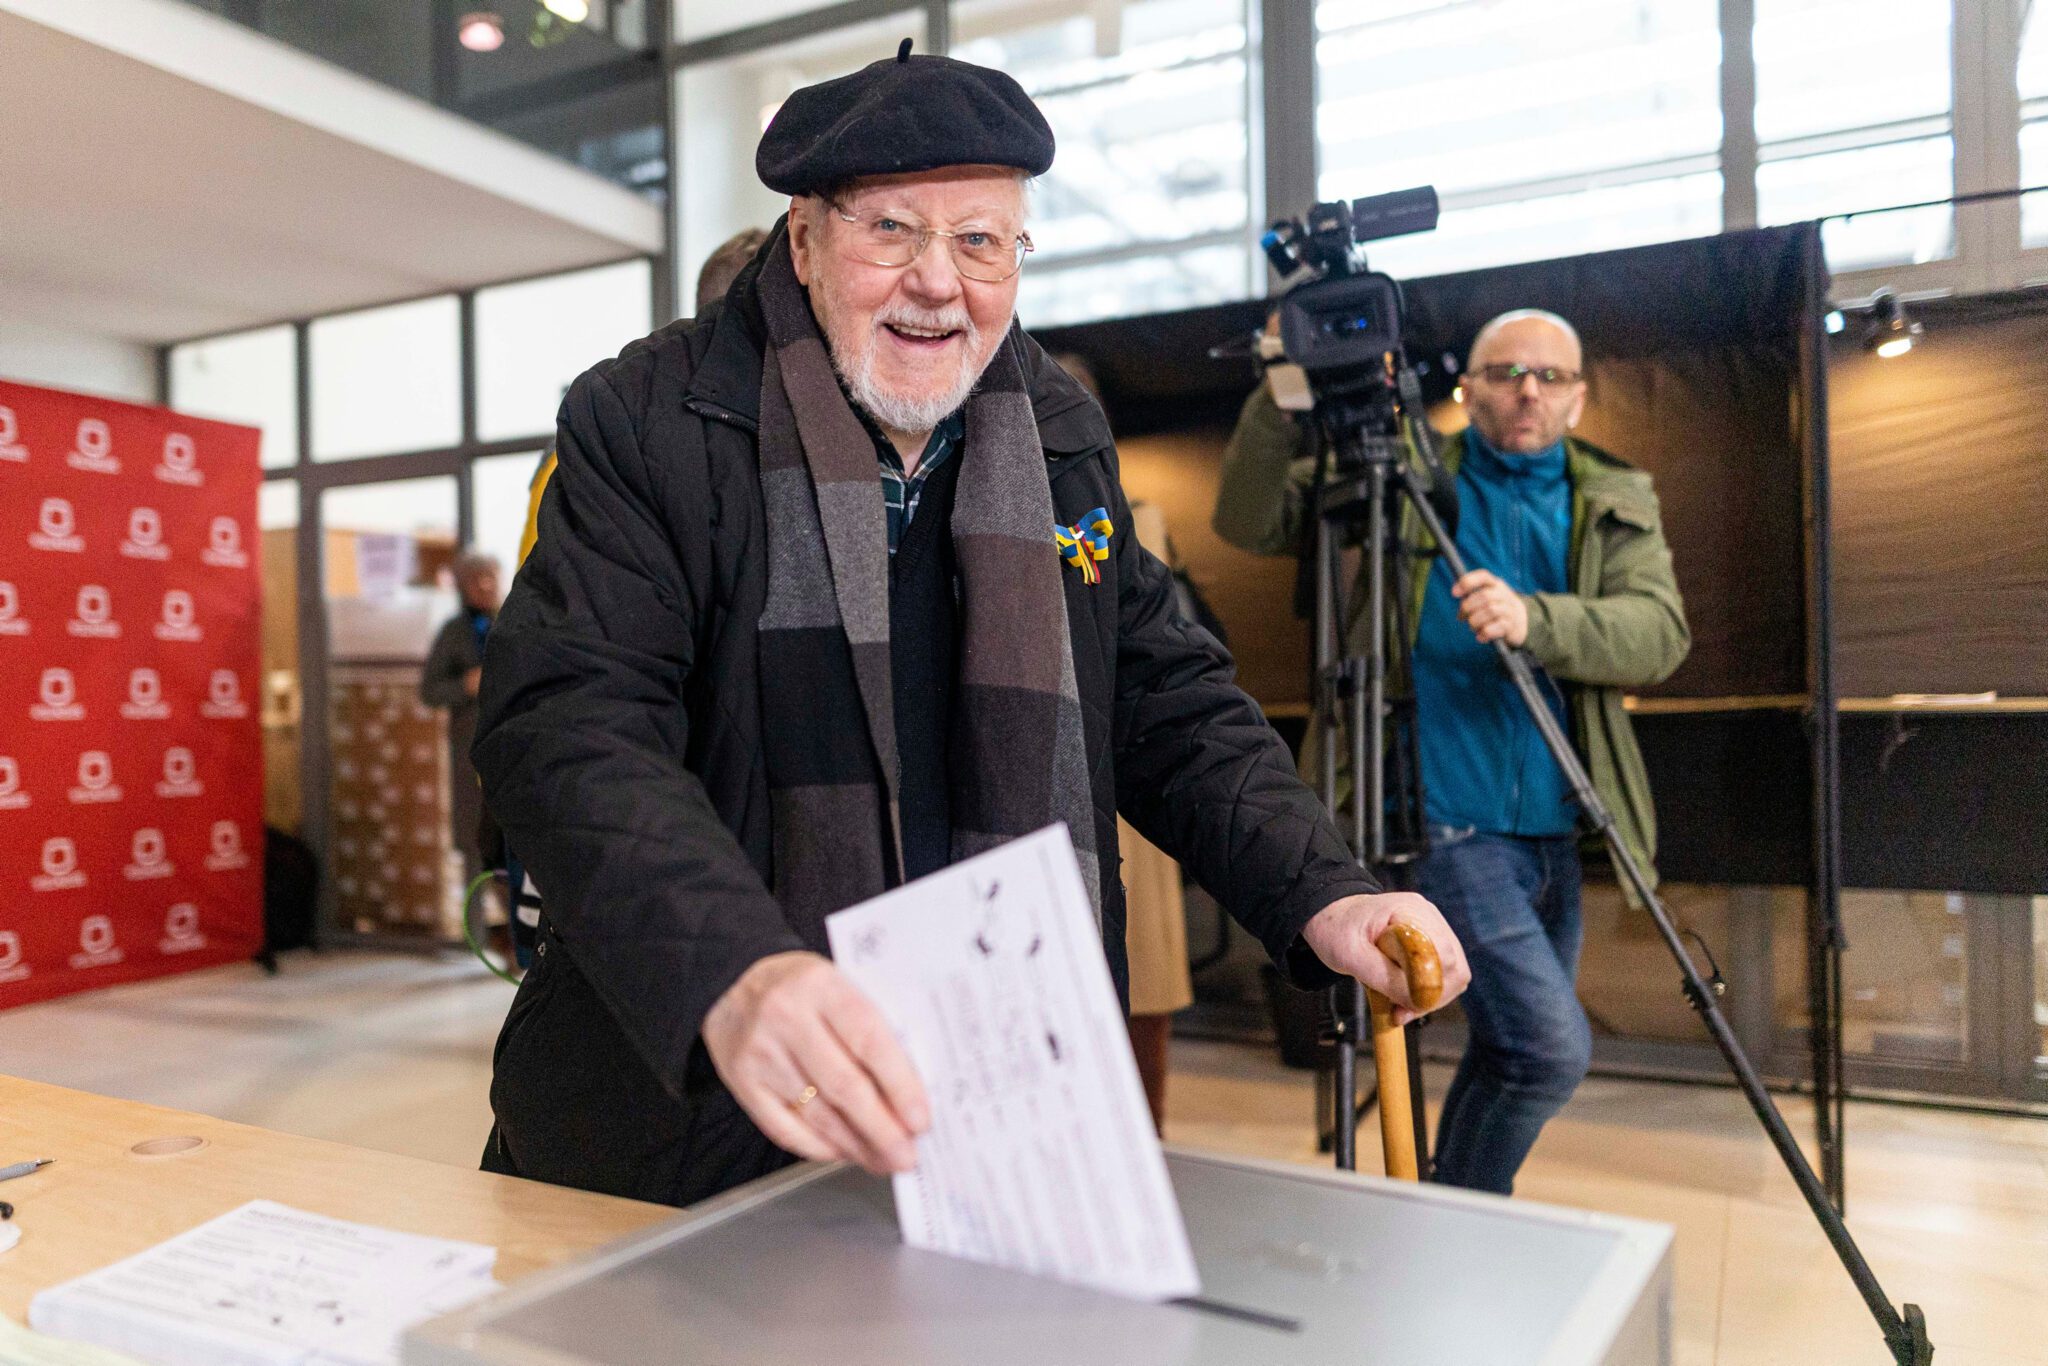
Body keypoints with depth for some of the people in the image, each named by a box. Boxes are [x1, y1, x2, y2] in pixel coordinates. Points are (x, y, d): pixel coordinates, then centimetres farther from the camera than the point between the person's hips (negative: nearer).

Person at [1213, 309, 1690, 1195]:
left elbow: (1659, 632, -8)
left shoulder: (1617, 504, 10)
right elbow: (1249, 523, -4)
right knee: (1551, 1046, -13)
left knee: (1509, 1054, 16)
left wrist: (1534, 620, -26)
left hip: (1553, 830, 5)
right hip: (1445, 821, -5)